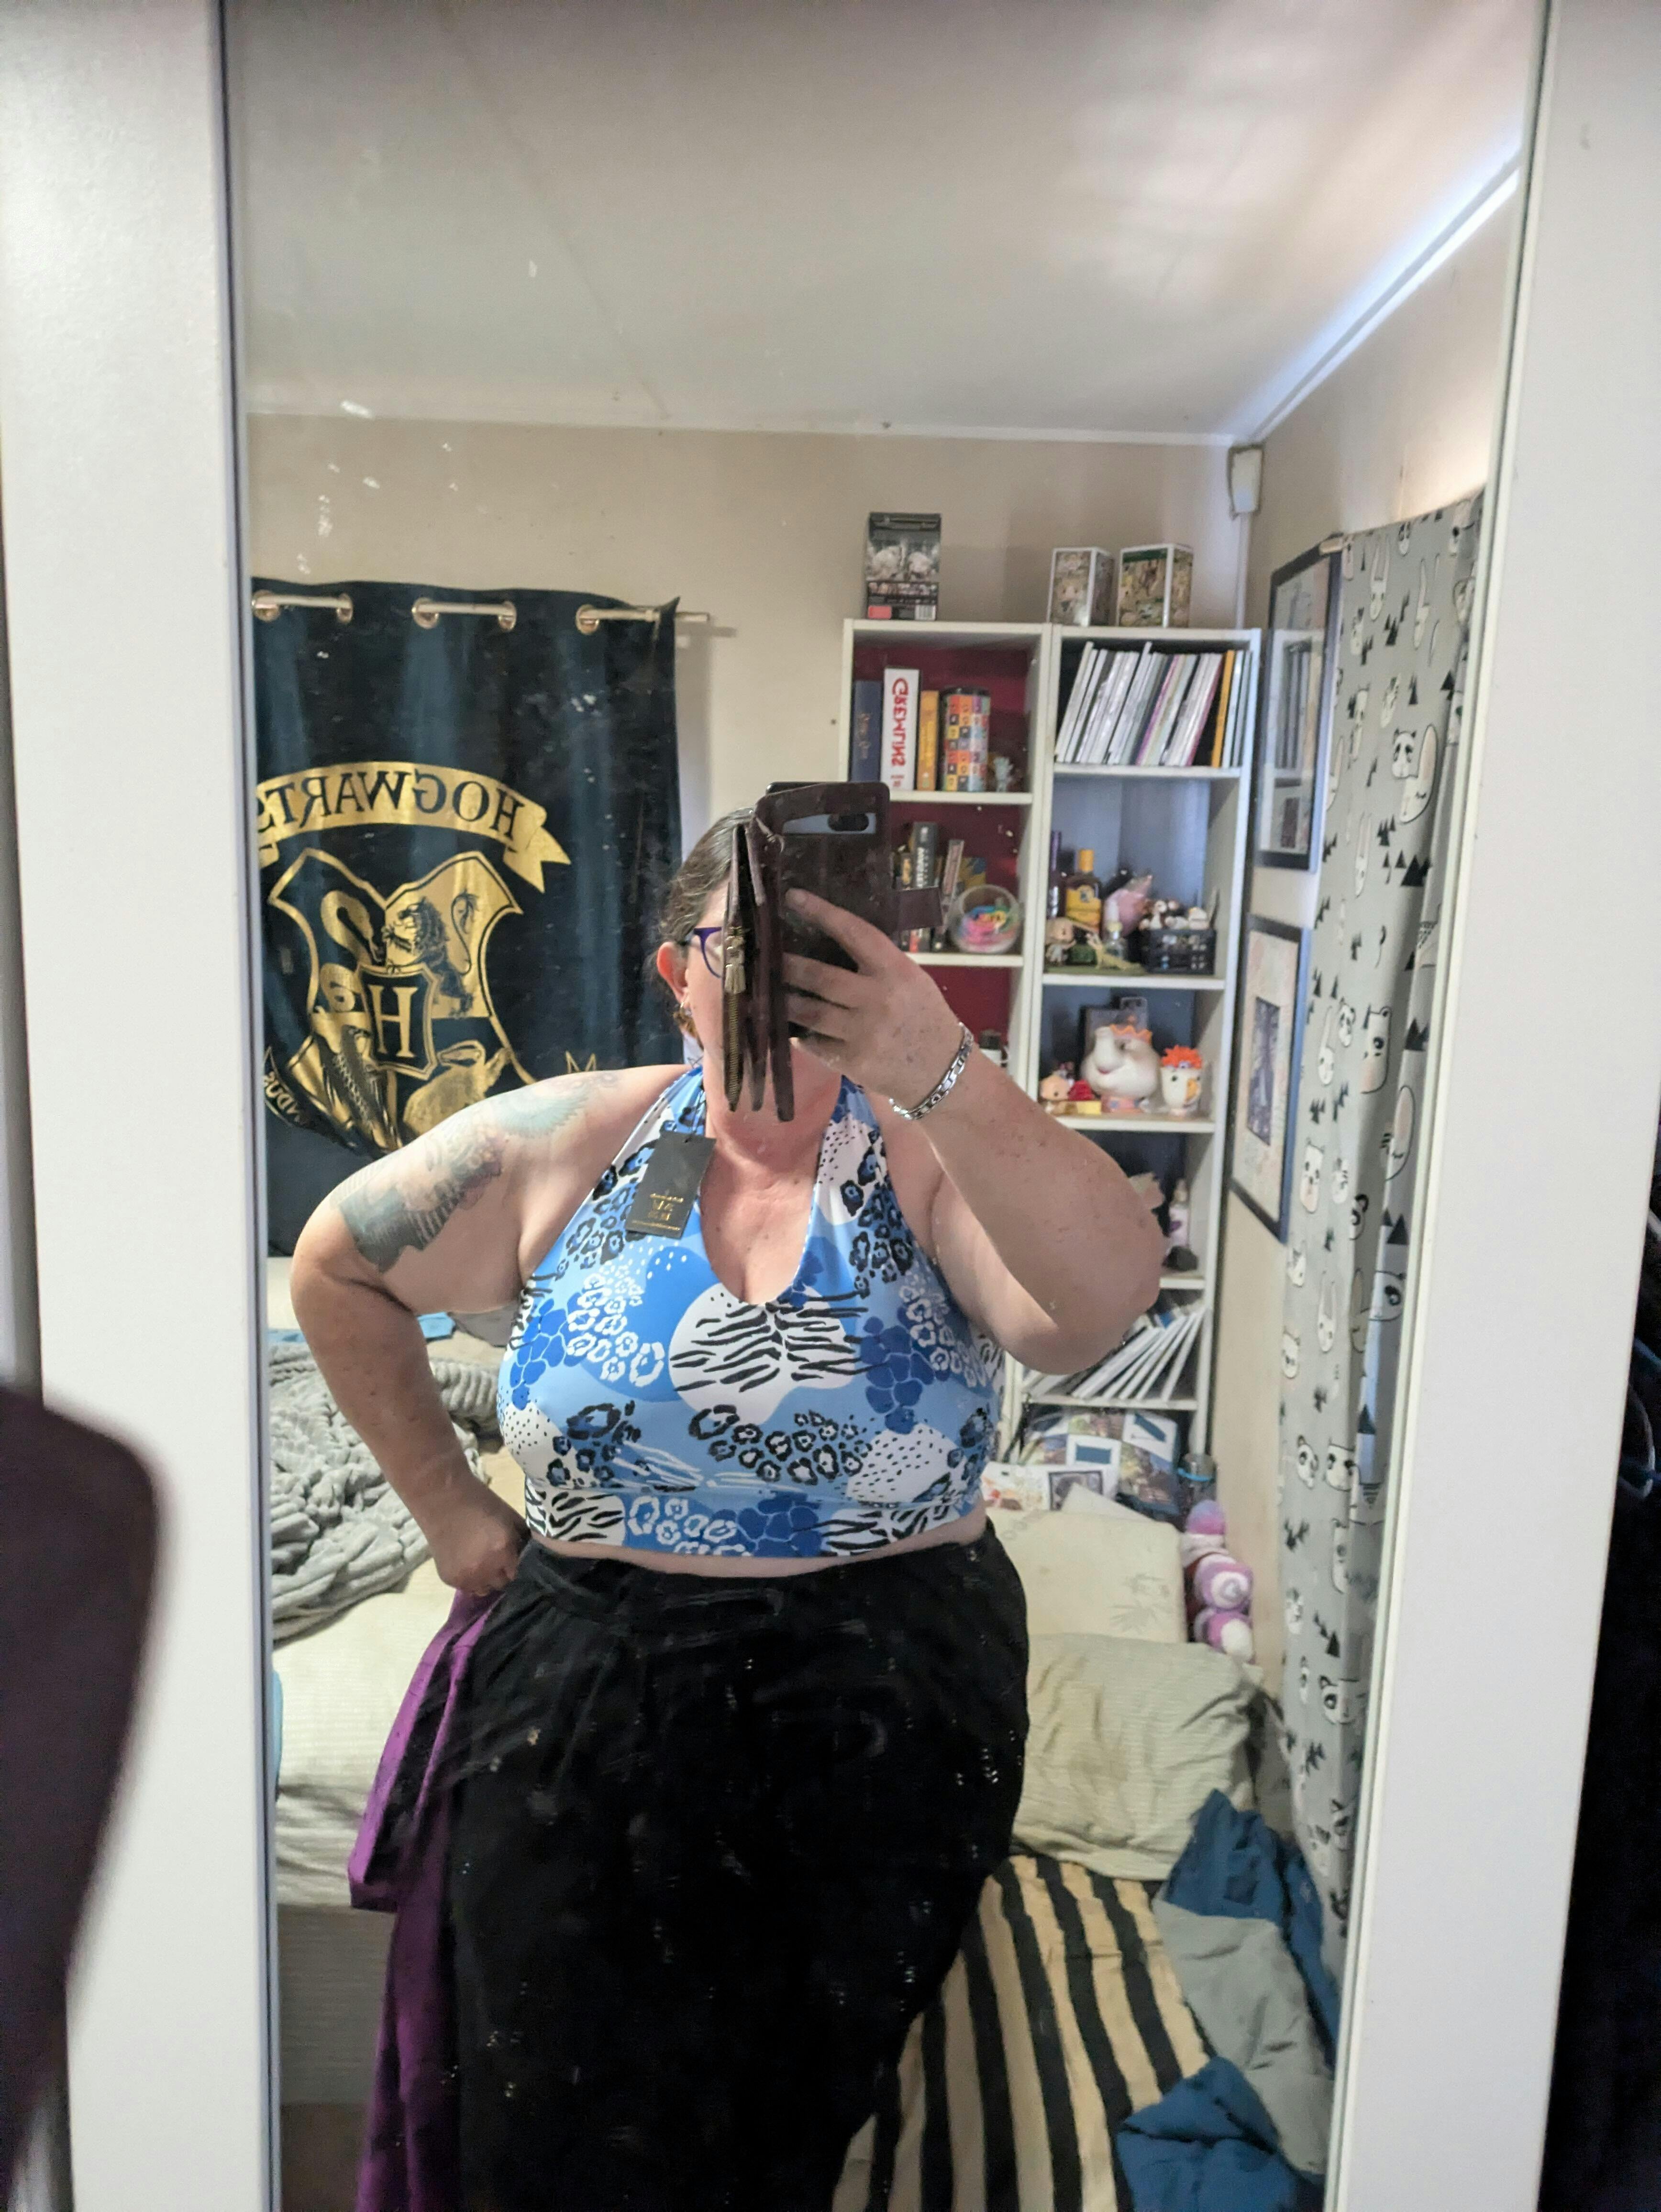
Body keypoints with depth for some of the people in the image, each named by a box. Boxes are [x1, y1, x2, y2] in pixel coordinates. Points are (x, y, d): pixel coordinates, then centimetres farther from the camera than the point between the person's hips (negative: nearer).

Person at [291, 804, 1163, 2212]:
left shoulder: (930, 1158, -10)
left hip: (894, 1727, -1)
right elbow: (339, 1266, 10)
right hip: (593, 1714, 2)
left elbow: (1104, 1305, -30)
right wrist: (445, 1501, 7)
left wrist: (941, 1072, -42)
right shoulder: (570, 1144, -4)